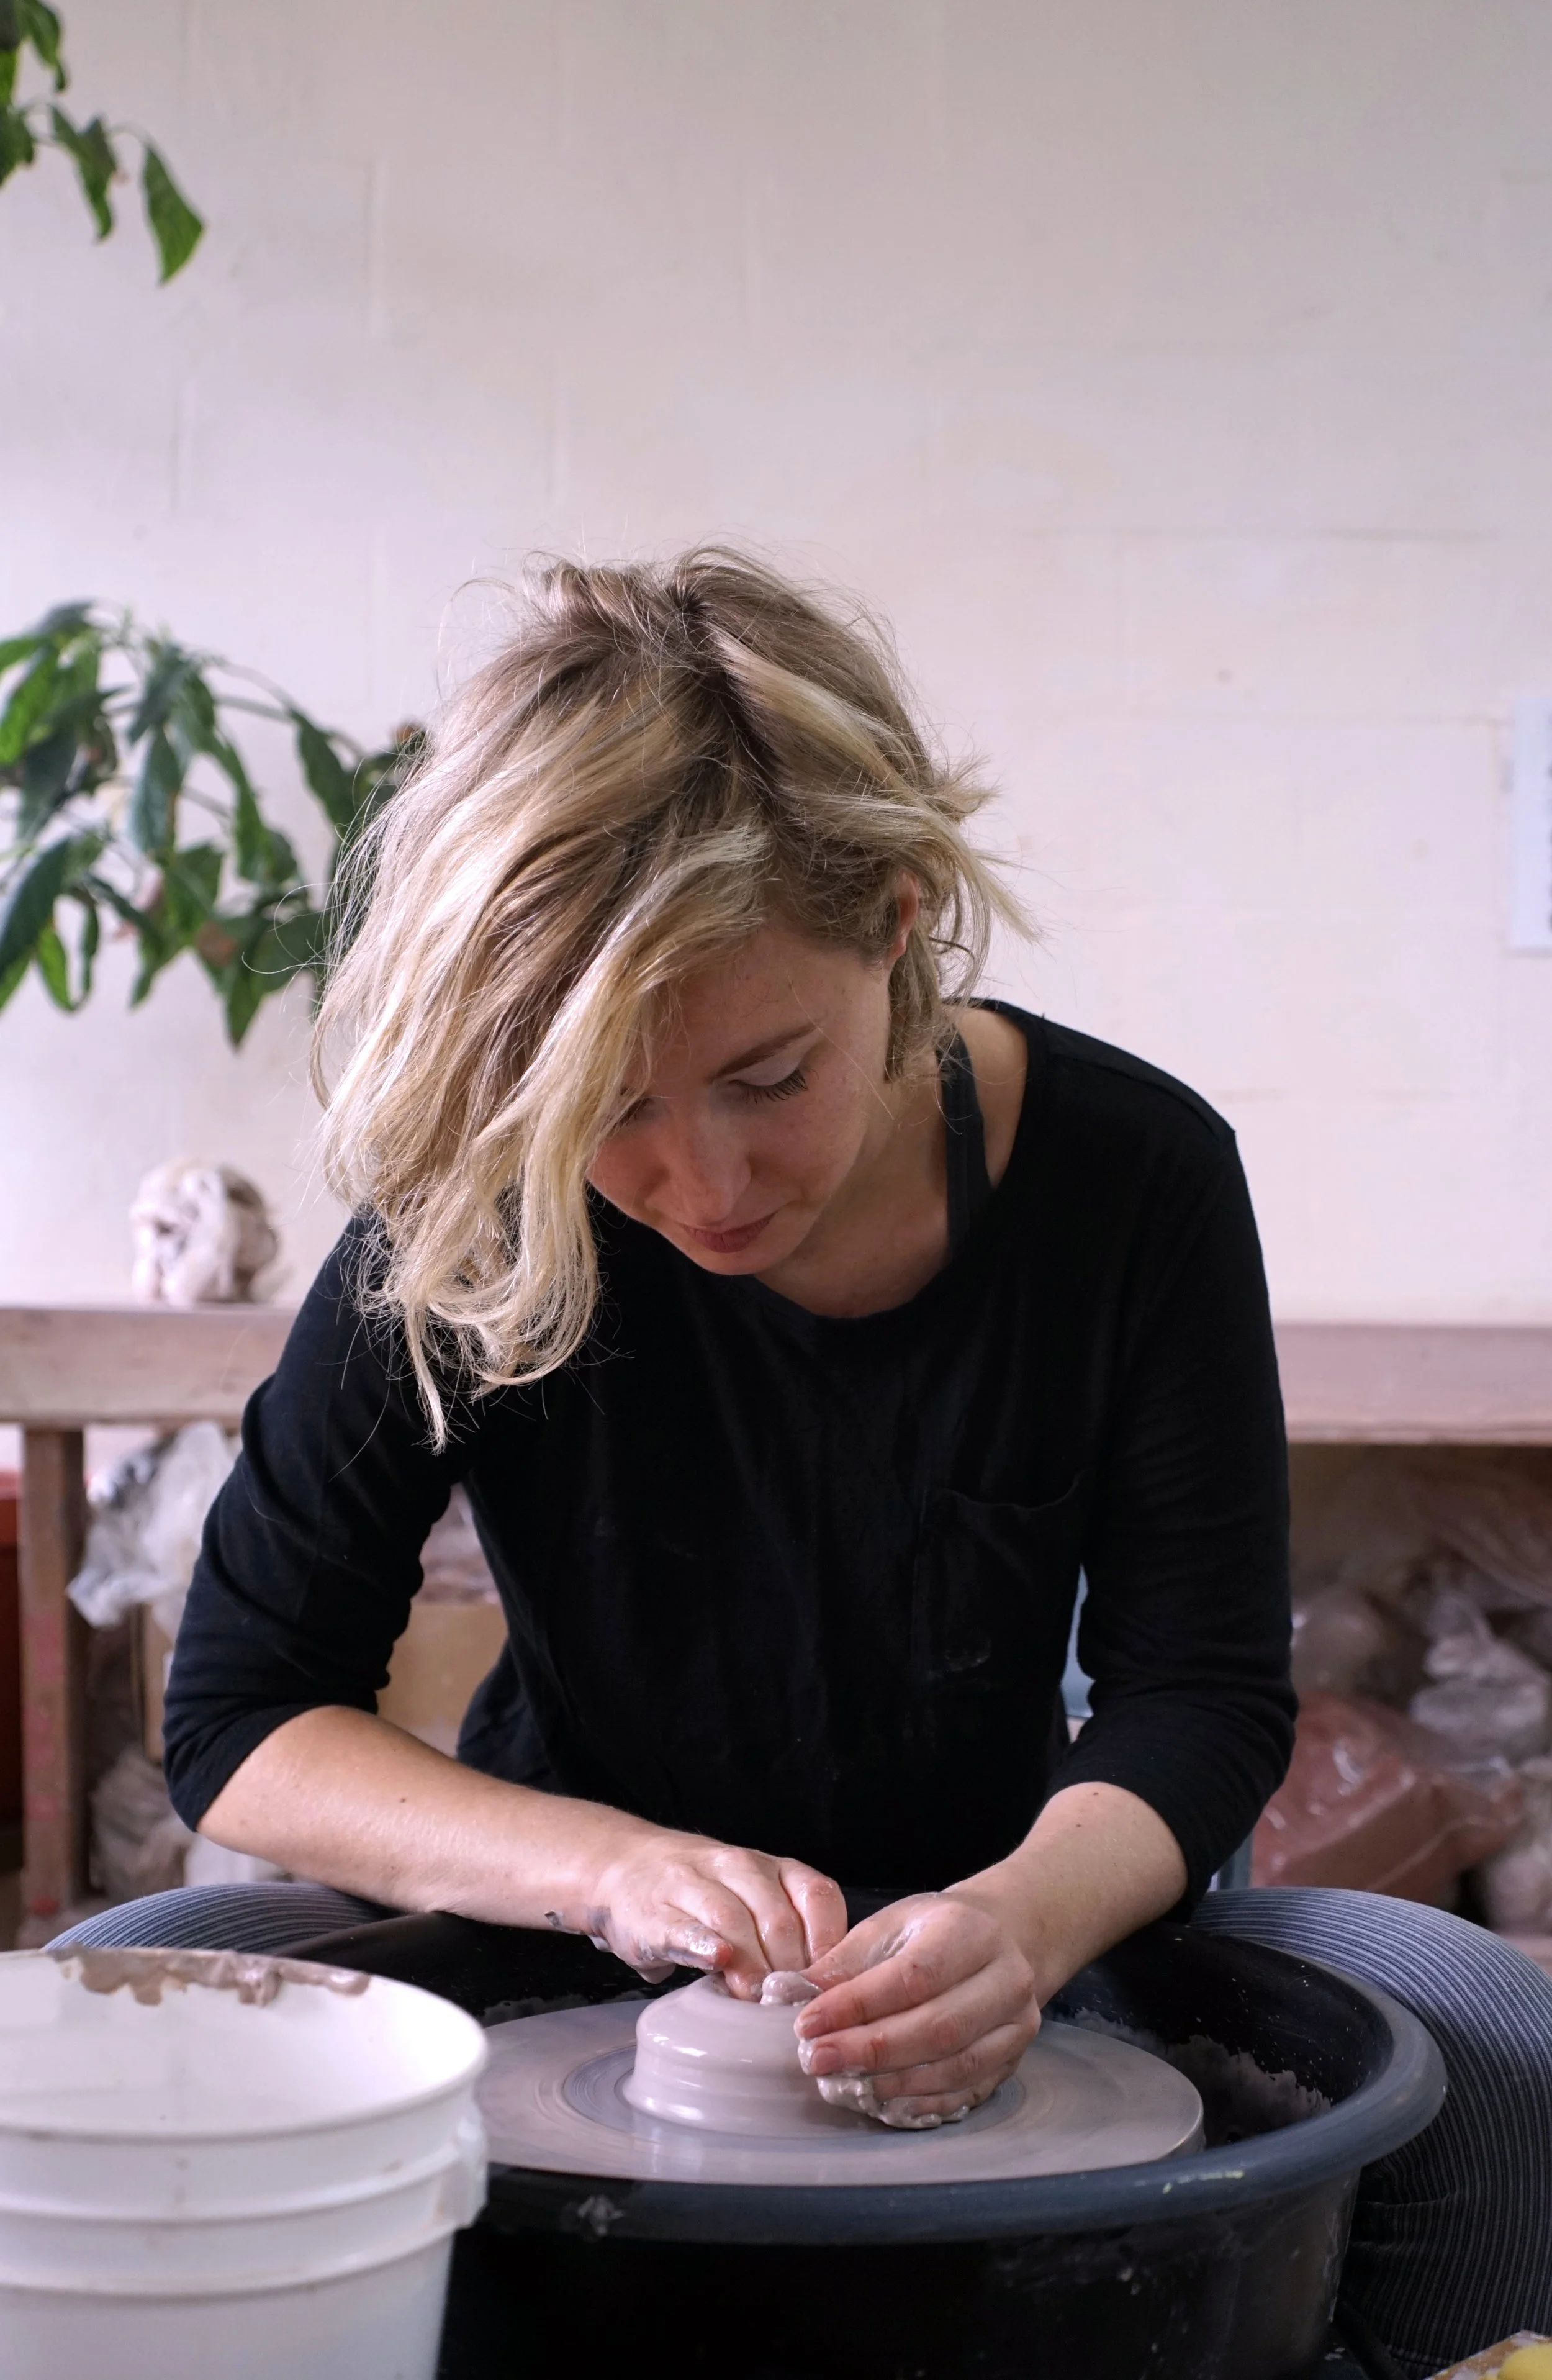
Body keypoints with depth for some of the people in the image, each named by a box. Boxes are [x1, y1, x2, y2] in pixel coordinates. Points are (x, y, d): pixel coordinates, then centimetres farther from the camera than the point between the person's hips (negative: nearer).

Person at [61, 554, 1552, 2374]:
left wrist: (1035, 1913, -34)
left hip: (962, 1947, 2)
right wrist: (615, 1868, -31)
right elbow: (240, 1712, -15)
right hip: (564, 1950, -1)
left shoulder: (1133, 1173, -15)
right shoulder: (471, 1224, -19)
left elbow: (1200, 1691, -11)